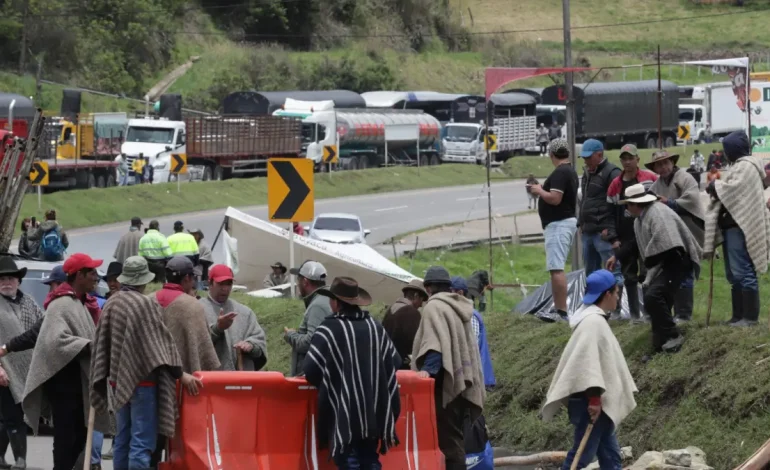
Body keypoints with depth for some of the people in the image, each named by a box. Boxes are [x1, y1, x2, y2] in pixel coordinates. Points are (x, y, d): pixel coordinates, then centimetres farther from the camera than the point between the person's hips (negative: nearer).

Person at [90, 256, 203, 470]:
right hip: (143, 378, -8)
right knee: (142, 442, -8)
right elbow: (161, 341, -15)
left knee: (123, 440, 13)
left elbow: (101, 345, 13)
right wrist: (180, 374, -12)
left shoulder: (111, 304, 9)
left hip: (119, 380, 8)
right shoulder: (146, 305, -13)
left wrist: (101, 381, 18)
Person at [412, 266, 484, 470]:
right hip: (461, 380, 9)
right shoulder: (460, 307, 18)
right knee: (455, 436, 12)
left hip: (446, 382, -9)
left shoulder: (434, 307, -8)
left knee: (447, 438, -8)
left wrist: (428, 368, -33)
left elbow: (436, 342, -23)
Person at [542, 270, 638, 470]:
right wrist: (594, 397, -26)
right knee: (583, 453, -9)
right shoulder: (593, 321, -16)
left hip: (599, 400, 11)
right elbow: (588, 359, -23)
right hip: (590, 400, -11)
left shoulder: (596, 319, 17)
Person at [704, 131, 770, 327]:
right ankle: (738, 316, 14)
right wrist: (716, 187, 4)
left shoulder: (746, 167, -10)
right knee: (734, 275, 11)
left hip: (739, 227, -11)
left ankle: (750, 317, -11)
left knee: (742, 272, -11)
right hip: (732, 226, 11)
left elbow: (734, 189, -20)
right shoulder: (739, 166, 22)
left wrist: (715, 186, -4)